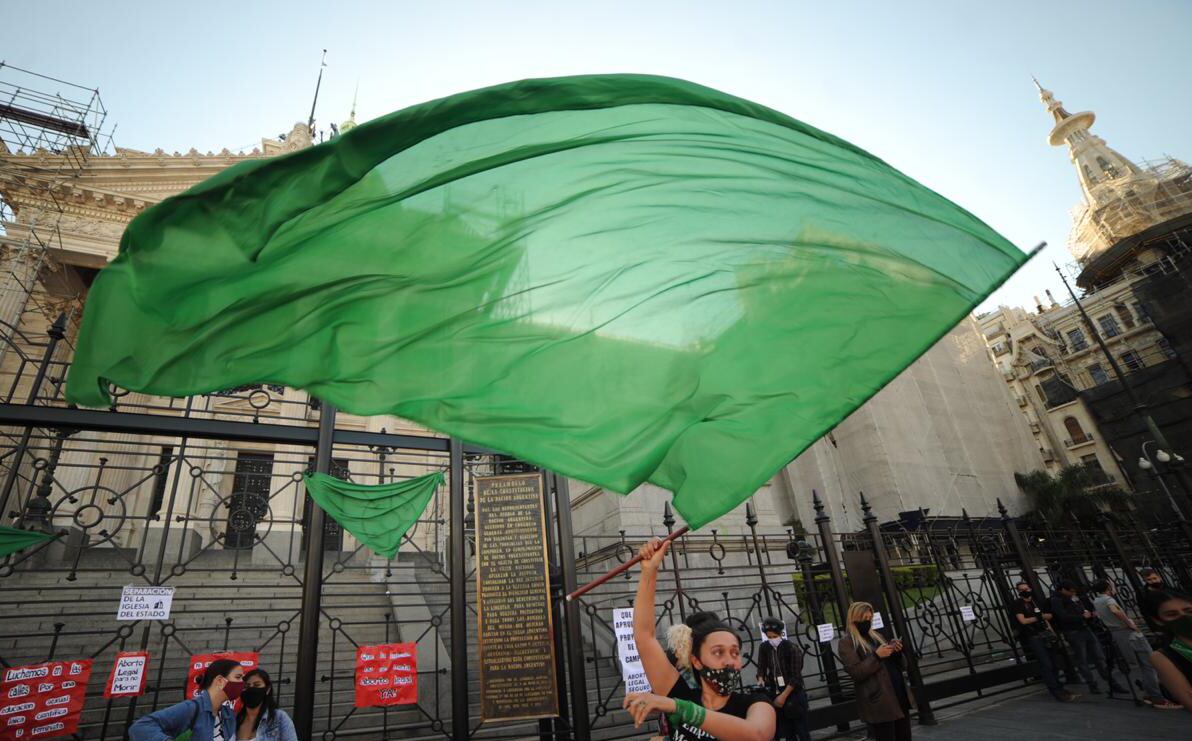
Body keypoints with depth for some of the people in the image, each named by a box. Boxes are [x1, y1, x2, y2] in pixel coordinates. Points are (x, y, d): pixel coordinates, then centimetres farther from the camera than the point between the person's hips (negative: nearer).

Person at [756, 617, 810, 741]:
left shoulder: (791, 648, -14)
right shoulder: (764, 648, -1)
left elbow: (796, 677, -15)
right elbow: (761, 668, 5)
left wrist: (784, 696, -17)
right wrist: (761, 679, -16)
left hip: (794, 695, -4)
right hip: (775, 695, 4)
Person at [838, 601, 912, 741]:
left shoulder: (876, 635, 14)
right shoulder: (846, 643, -8)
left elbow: (894, 665, 19)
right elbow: (856, 673, -17)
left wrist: (896, 652, -2)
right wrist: (876, 656, -22)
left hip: (900, 696, 7)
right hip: (879, 702, -7)